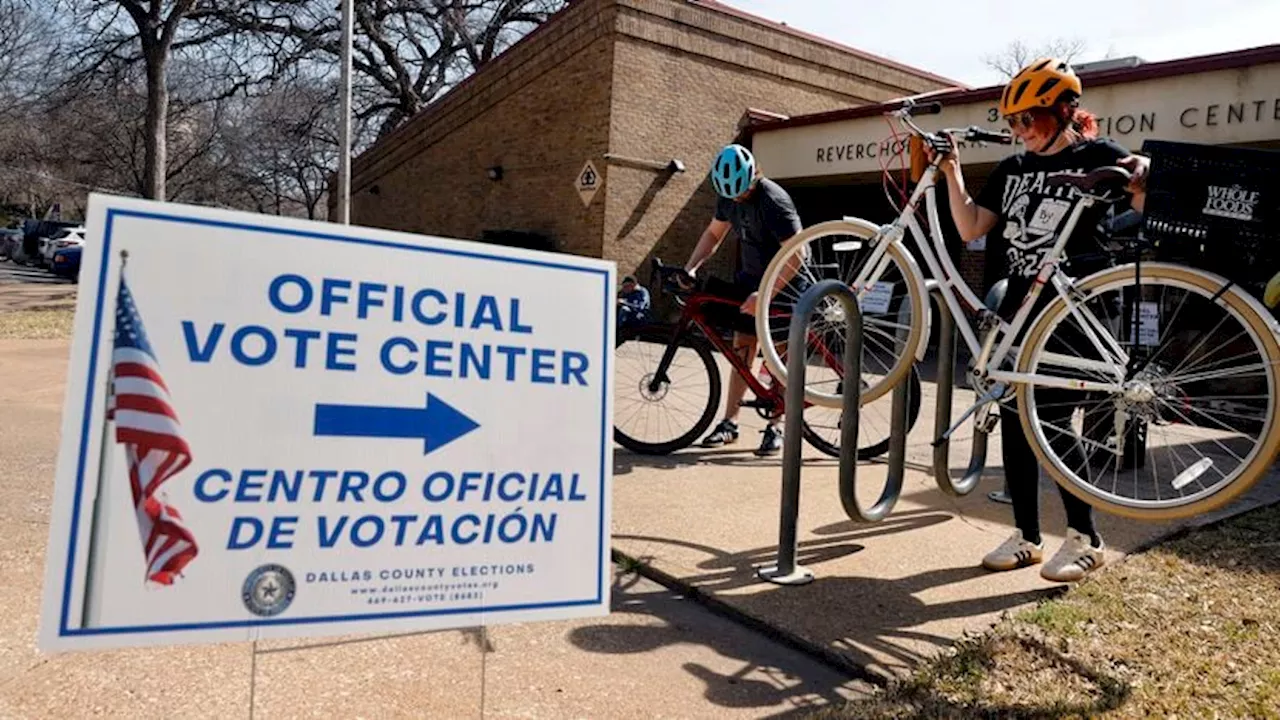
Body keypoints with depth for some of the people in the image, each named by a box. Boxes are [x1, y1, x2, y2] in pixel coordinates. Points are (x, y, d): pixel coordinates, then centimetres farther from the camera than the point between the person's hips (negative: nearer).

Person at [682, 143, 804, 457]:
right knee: (742, 348, 4)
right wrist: (690, 267, -5)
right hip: (750, 278, 7)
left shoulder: (773, 201, -27)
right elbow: (714, 233, 9)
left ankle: (775, 428, 5)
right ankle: (729, 422, 9)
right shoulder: (730, 195, -4)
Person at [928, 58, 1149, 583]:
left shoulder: (1097, 157, -3)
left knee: (1052, 422, -8)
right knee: (1013, 421, 6)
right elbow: (971, 228, 7)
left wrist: (1143, 180, -33)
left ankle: (1085, 538, 9)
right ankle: (1026, 535, 18)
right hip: (1018, 309, 6)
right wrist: (951, 172, 0)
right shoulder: (1013, 168, 13)